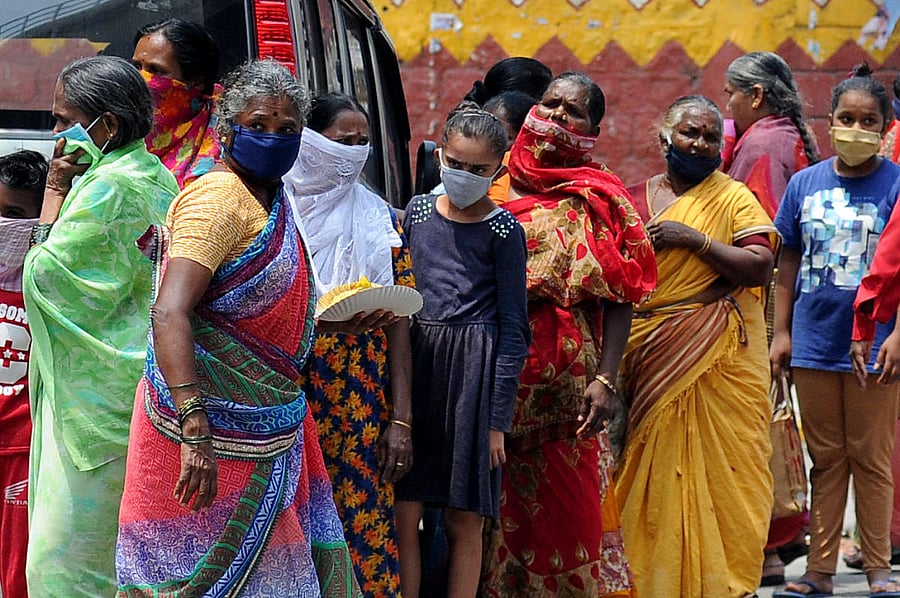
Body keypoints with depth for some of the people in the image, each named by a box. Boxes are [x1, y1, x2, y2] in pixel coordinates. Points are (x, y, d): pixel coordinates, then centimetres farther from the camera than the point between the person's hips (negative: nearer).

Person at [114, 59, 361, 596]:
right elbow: (169, 315, -28)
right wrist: (195, 428, -37)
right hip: (219, 422, -9)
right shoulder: (218, 199, -16)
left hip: (264, 423, 9)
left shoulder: (271, 200, 14)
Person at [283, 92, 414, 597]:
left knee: (361, 522, -2)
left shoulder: (381, 222, 11)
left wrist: (401, 419, -1)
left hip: (359, 403, 2)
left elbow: (397, 322, 6)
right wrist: (324, 312, -16)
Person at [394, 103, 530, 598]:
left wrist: (498, 418, -7)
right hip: (415, 360, 4)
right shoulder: (418, 212, 9)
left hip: (474, 369, -4)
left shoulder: (503, 231, -4)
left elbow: (513, 328, -3)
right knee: (403, 513, -2)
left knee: (463, 520, 3)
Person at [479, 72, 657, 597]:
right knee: (491, 508, 3)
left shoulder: (600, 200, 2)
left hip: (565, 376, -2)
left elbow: (620, 299, -3)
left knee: (563, 509, -1)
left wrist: (605, 380, -13)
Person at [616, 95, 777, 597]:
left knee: (720, 469, -4)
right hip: (649, 358, 3)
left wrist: (694, 238, -13)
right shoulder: (637, 200, 14)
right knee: (657, 474, 0)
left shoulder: (733, 198, 4)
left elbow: (760, 267, -8)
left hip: (719, 359, -3)